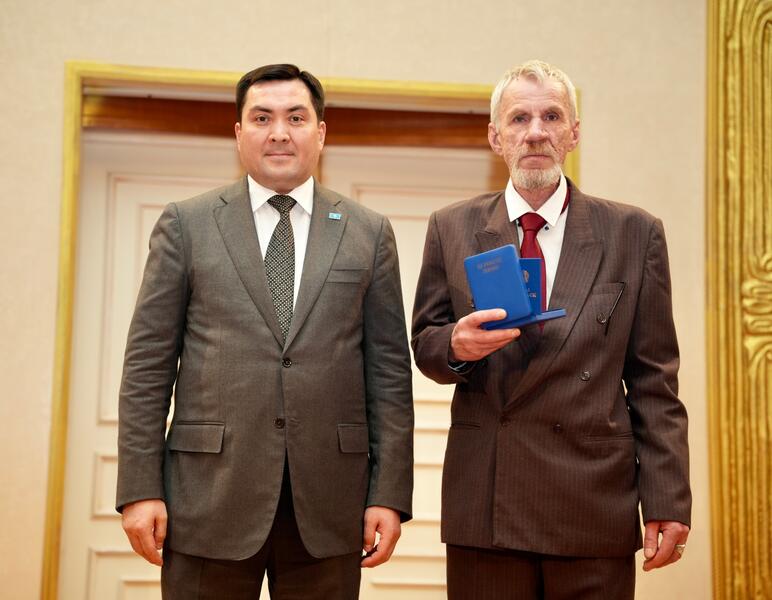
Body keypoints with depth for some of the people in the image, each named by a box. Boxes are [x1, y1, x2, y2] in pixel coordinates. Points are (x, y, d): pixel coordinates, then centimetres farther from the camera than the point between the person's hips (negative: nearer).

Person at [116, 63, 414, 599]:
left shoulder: (368, 233, 8)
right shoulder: (186, 225, 5)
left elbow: (389, 369, 5)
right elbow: (148, 363, 3)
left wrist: (390, 494, 0)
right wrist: (140, 488, -4)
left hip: (329, 503, 1)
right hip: (210, 494, -1)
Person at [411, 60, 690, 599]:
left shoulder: (634, 233, 3)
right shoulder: (452, 229, 7)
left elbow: (654, 382, 2)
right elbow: (424, 344, 11)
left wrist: (667, 500, -4)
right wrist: (455, 345, -14)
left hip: (597, 510, -1)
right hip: (485, 508, 1)